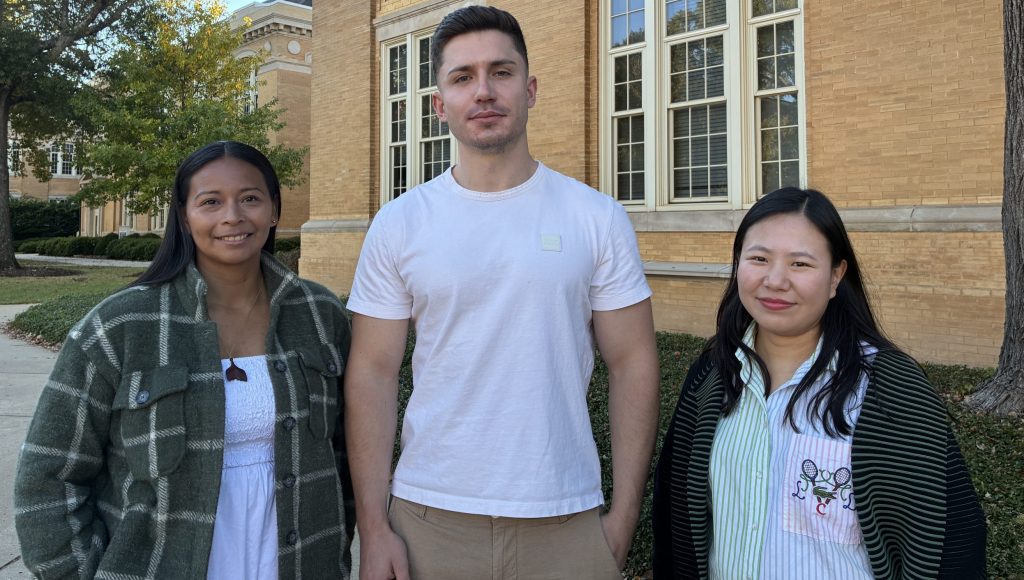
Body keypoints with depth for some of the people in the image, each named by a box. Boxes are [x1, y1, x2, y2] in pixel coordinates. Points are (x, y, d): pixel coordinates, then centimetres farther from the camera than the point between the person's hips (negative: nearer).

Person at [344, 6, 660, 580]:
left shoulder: (599, 218, -3)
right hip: (428, 517, 1)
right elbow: (374, 372, -2)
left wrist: (624, 518, -5)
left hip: (567, 521, 0)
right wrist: (374, 527, -5)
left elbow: (632, 364, -2)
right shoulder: (398, 224, -1)